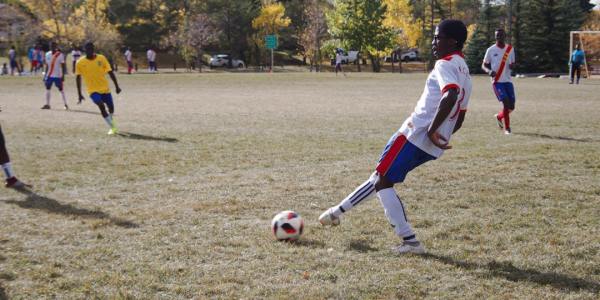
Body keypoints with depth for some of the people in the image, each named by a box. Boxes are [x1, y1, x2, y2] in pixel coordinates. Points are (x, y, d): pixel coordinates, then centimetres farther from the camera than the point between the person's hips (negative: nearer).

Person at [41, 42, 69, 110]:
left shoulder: (60, 55, -9)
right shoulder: (48, 54, 7)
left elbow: (63, 66, -8)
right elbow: (47, 65, 14)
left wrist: (63, 76, -12)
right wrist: (45, 75, 13)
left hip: (58, 76, -5)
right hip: (49, 75, 5)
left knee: (61, 90, -1)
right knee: (47, 89, 4)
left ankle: (65, 104, 6)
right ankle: (47, 104, 11)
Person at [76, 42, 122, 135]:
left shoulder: (101, 58, -6)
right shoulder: (80, 62, -7)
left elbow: (110, 72, -2)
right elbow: (78, 78, 2)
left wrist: (116, 86, -5)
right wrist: (80, 94, 0)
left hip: (105, 89, 2)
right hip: (93, 90, -2)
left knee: (111, 107, 8)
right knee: (101, 105, -24)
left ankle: (111, 121, 43)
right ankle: (112, 127, -15)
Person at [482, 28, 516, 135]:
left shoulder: (510, 49, 8)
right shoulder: (491, 50, -1)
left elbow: (512, 63, 18)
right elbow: (484, 65, 5)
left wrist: (512, 66, -8)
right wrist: (489, 71, -17)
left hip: (508, 81, 4)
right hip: (497, 81, -4)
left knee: (511, 106, 2)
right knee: (506, 102, -17)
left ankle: (499, 116, 34)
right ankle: (507, 128, -4)